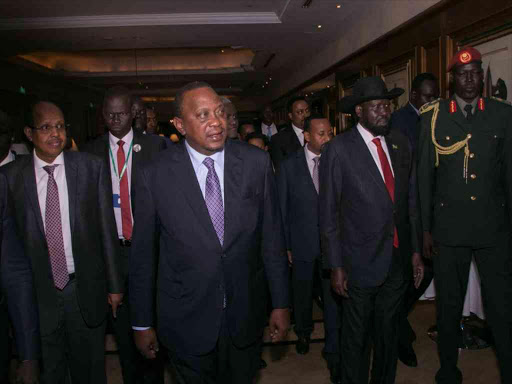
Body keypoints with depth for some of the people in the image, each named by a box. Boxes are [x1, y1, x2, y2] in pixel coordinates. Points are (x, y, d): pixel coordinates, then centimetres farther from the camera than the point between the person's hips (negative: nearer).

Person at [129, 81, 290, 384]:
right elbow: (143, 254, -4)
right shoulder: (155, 175, -11)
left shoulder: (256, 162, -8)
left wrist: (281, 303, 1)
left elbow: (272, 236, -3)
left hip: (246, 314, 2)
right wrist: (142, 323, 2)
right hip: (186, 320, -1)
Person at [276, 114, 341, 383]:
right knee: (302, 293, 19)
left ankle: (333, 351, 20)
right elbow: (282, 208, -1)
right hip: (302, 242, 1)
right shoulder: (289, 166, -4)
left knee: (333, 295, 3)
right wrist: (286, 245, -2)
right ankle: (303, 332, 46)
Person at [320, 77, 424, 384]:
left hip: (399, 261, 5)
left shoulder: (401, 144, 6)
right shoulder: (338, 150, -10)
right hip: (361, 263, -4)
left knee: (389, 333, 20)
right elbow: (328, 212, -9)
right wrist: (336, 265, -11)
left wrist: (415, 250, 10)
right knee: (356, 336, 12)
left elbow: (411, 200, 11)